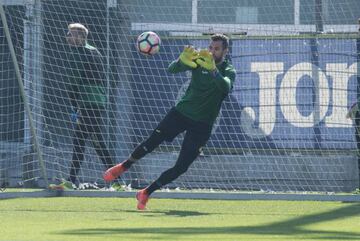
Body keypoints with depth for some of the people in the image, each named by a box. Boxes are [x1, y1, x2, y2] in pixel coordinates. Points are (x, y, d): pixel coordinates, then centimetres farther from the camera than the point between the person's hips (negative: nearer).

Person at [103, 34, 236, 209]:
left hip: (202, 125, -2)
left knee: (181, 168, -7)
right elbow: (172, 69, -18)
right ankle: (123, 167, 24)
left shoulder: (228, 71, -9)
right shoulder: (199, 61, -3)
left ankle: (146, 193, 8)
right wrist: (182, 60, -41)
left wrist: (213, 69, -50)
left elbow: (226, 87, -33)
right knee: (149, 145, -3)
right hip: (182, 111, 2)